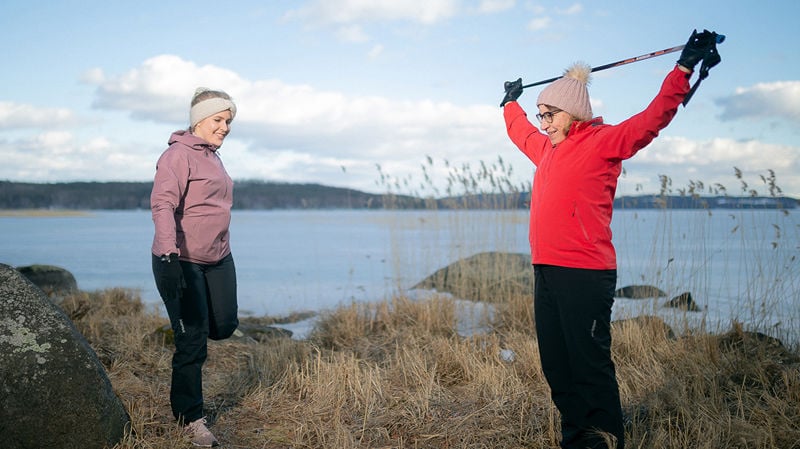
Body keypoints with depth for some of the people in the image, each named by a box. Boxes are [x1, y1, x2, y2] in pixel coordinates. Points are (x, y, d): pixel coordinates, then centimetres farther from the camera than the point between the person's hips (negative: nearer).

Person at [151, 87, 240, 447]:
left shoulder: (213, 158, 15)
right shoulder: (179, 155, -13)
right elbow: (162, 204, -26)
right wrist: (169, 251, -39)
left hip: (218, 260, 8)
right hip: (181, 261, -8)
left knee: (224, 325, 6)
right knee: (193, 344, -3)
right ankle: (190, 419, 11)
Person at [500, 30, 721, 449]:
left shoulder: (603, 141, -3)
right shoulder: (546, 147, 19)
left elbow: (653, 117, -12)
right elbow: (520, 131, 40)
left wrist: (684, 69, -16)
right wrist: (511, 102, 53)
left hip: (584, 275, -8)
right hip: (545, 272, 8)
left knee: (590, 364, -4)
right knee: (556, 366, 12)